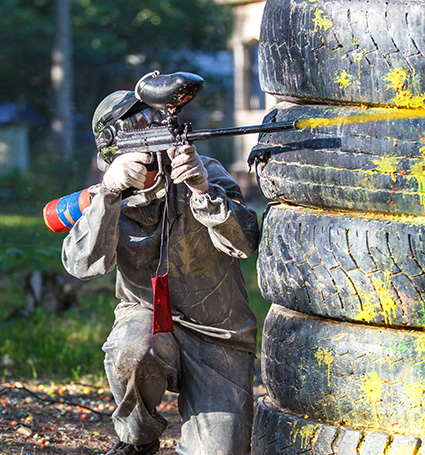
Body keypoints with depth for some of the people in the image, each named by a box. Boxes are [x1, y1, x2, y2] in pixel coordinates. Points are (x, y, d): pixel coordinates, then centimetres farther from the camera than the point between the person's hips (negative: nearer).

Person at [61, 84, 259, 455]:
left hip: (218, 337, -1)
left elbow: (245, 243, -22)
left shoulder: (205, 172, -8)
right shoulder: (111, 197, -4)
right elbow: (82, 264, -21)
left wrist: (203, 192, -39)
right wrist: (109, 192, -34)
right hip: (148, 319, 1)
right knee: (129, 356, -36)